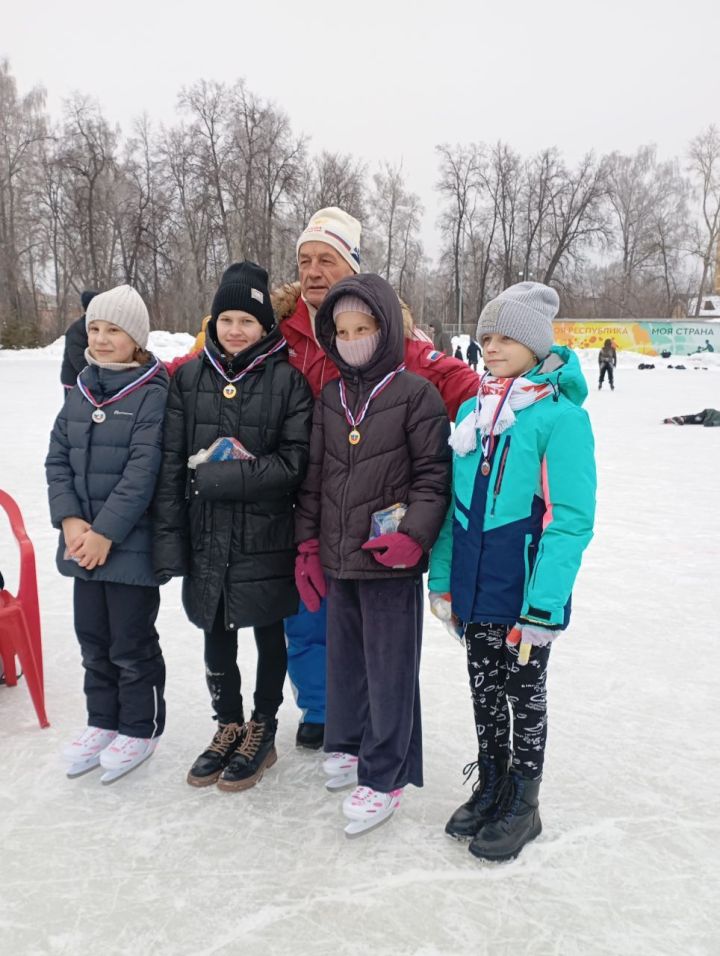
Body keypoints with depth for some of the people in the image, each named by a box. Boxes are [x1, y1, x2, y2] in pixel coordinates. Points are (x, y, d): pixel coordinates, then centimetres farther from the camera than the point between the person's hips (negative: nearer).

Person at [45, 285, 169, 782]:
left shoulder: (152, 394, -11)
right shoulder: (81, 391, 9)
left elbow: (143, 471, -17)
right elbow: (58, 459, 7)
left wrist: (106, 531, -18)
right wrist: (69, 520, -6)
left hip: (131, 543, -6)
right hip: (83, 542, 6)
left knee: (132, 641, 6)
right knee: (93, 637, 17)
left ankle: (140, 728, 25)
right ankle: (102, 721, 35)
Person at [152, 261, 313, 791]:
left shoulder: (288, 380, -8)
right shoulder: (189, 378, 2)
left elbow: (294, 463, -14)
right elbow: (171, 464, 0)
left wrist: (220, 474, -18)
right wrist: (169, 541, -4)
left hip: (267, 539, -3)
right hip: (207, 537, 3)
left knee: (269, 635, 13)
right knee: (216, 636, 16)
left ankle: (262, 732, 33)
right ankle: (228, 726, 38)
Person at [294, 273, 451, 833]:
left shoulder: (416, 393, -7)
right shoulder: (329, 398, 10)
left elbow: (435, 474, -8)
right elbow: (313, 476, 13)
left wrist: (414, 535, -19)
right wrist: (308, 545, 10)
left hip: (390, 560, -6)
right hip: (338, 557, 6)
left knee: (390, 668, 3)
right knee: (345, 656, 19)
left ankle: (385, 775, 18)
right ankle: (348, 742, 40)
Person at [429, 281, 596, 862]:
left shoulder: (561, 416, -14)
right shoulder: (471, 411, 5)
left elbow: (570, 519, -17)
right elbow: (452, 502, 9)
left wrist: (544, 605, -20)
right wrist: (442, 578, 8)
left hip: (527, 593, -5)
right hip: (475, 586, 5)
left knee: (524, 692, 12)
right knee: (484, 688, 18)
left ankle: (522, 803, 33)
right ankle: (490, 786, 39)